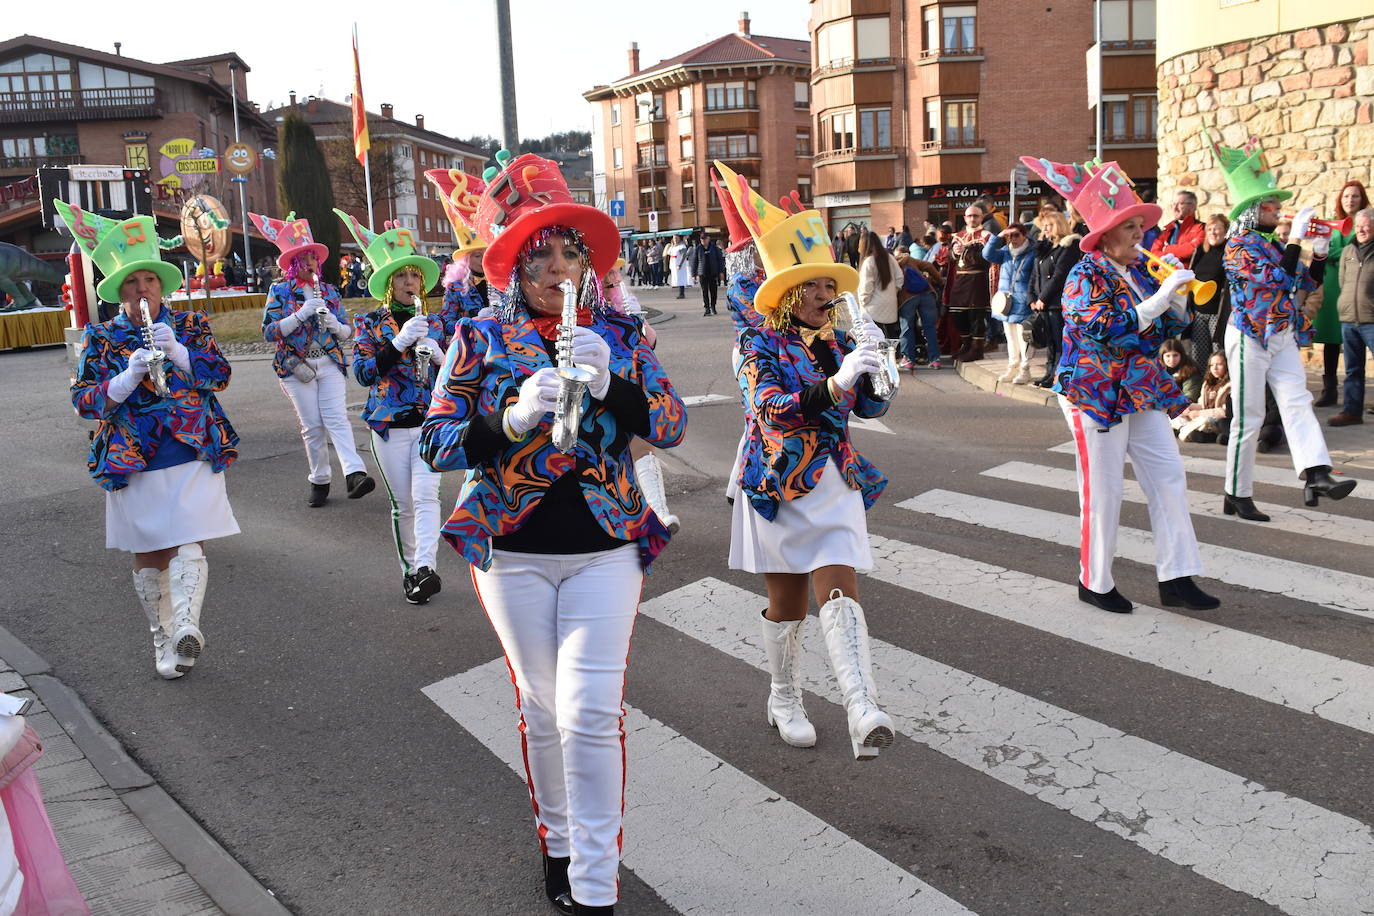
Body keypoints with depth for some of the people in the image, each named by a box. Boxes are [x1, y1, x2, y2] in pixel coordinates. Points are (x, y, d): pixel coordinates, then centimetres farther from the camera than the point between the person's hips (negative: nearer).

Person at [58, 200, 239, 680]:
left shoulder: (190, 325, 8)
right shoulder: (100, 337, 6)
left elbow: (220, 374, -2)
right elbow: (83, 401, -2)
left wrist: (177, 352, -18)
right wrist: (129, 376, -19)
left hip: (193, 454, 0)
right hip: (133, 461, 1)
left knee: (187, 543, -14)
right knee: (149, 555, 7)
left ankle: (186, 624, -26)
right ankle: (163, 640, 17)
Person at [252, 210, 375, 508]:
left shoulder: (329, 290, 10)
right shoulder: (280, 291, 2)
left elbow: (347, 331, 13)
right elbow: (269, 332, -8)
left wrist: (334, 323, -10)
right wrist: (301, 314, -17)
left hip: (330, 363, 1)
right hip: (297, 368, -1)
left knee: (336, 418, -14)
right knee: (312, 426, 0)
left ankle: (355, 474, -27)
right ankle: (319, 481, 12)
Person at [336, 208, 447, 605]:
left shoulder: (435, 323, 8)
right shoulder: (369, 324, 2)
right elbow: (363, 372, -11)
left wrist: (438, 356, -12)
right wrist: (400, 341, -22)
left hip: (430, 422, 0)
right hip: (389, 424, 0)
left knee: (425, 496, -15)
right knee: (402, 505, 6)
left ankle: (426, 567, -24)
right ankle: (408, 569, 19)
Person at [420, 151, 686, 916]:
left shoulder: (619, 336, 2)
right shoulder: (481, 338, 0)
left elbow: (672, 426, -6)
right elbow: (437, 443, -6)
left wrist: (609, 382, -23)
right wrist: (512, 419, -24)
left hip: (605, 548, -1)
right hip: (514, 550, 1)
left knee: (591, 714, -7)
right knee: (543, 709, 13)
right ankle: (558, 841, 36)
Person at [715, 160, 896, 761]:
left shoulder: (837, 343, 6)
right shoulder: (760, 342, -8)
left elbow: (872, 406, 0)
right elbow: (772, 408, -23)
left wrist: (871, 357, -18)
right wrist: (837, 381, -35)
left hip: (835, 484, 3)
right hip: (778, 485, -3)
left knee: (838, 588, -10)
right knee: (787, 600, 8)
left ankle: (863, 713, -22)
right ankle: (784, 699, 29)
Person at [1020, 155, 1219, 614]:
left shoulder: (1138, 270, 10)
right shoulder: (1088, 275, -13)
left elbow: (1169, 326, 16)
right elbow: (1109, 332, -25)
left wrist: (1176, 296, -3)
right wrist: (1160, 297, -25)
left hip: (1142, 394, 8)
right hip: (1097, 397, -8)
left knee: (1169, 477, 4)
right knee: (1104, 493, 1)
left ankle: (1175, 579, 11)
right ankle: (1095, 583, 16)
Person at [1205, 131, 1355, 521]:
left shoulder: (1274, 245, 13)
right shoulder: (1238, 246, -9)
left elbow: (1308, 282, 19)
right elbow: (1278, 279, -22)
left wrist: (1320, 250, 5)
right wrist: (1296, 239, -18)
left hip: (1283, 337, 7)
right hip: (1250, 338, -7)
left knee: (1297, 402, -10)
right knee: (1249, 418, -2)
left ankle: (1316, 476, -22)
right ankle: (1236, 494, 7)